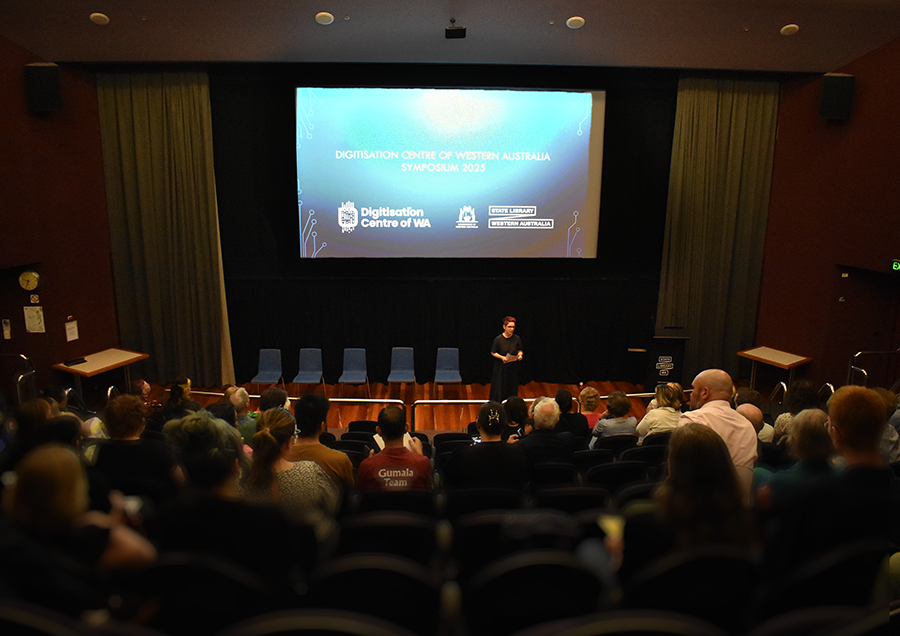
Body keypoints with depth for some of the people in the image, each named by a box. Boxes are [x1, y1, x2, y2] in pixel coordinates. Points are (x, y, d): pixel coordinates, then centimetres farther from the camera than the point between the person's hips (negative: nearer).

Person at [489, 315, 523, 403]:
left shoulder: (517, 339, -3)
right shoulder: (498, 339, -10)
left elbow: (520, 350, 9)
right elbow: (493, 352, -3)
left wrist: (520, 355, -13)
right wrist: (502, 357, -19)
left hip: (513, 367, 2)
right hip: (501, 367, -2)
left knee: (512, 389, 8)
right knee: (500, 388, 2)